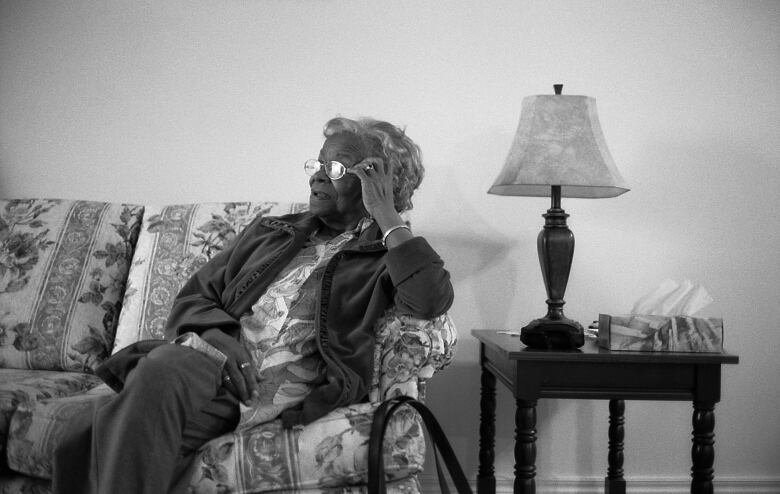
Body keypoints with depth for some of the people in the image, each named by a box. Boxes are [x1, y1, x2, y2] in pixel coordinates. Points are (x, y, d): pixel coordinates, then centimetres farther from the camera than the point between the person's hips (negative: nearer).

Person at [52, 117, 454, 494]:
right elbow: (194, 295, 23)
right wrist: (218, 335, -1)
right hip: (219, 360, 4)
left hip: (282, 384, -4)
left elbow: (430, 301, -7)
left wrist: (387, 217, 1)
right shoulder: (268, 232, 31)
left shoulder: (385, 256, 16)